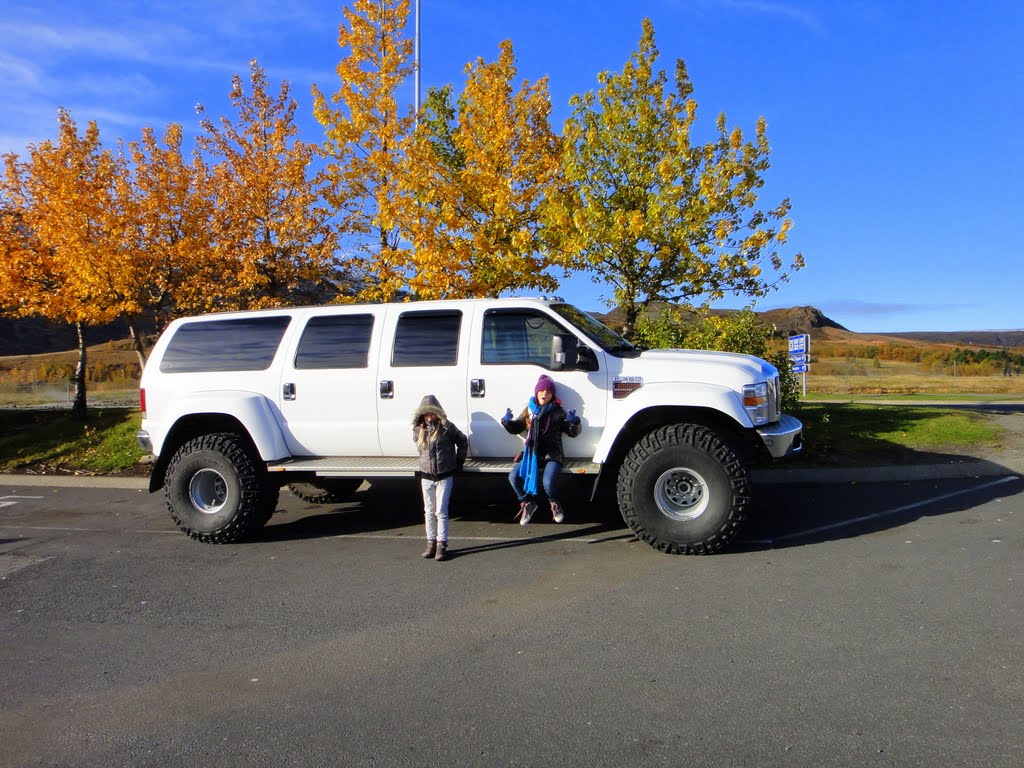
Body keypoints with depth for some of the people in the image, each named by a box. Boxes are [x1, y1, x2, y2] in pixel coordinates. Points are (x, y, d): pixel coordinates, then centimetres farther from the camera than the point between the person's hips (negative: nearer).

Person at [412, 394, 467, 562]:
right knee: (429, 512, 9)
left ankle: (441, 545, 3)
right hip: (426, 477, 4)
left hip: (444, 476, -3)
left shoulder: (446, 427, -11)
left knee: (441, 511, -3)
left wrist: (459, 462, 4)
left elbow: (462, 441, 3)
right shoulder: (418, 430, -1)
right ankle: (431, 542, 19)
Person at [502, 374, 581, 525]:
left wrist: (574, 422, -20)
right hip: (531, 453, 4)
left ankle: (555, 504, 8)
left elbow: (573, 433, 1)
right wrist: (507, 421, -4)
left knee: (548, 482, -28)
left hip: (551, 455, -4)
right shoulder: (529, 409, 9)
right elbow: (517, 428, 16)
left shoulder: (558, 412, 0)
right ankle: (528, 503, 12)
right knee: (514, 477, -15)